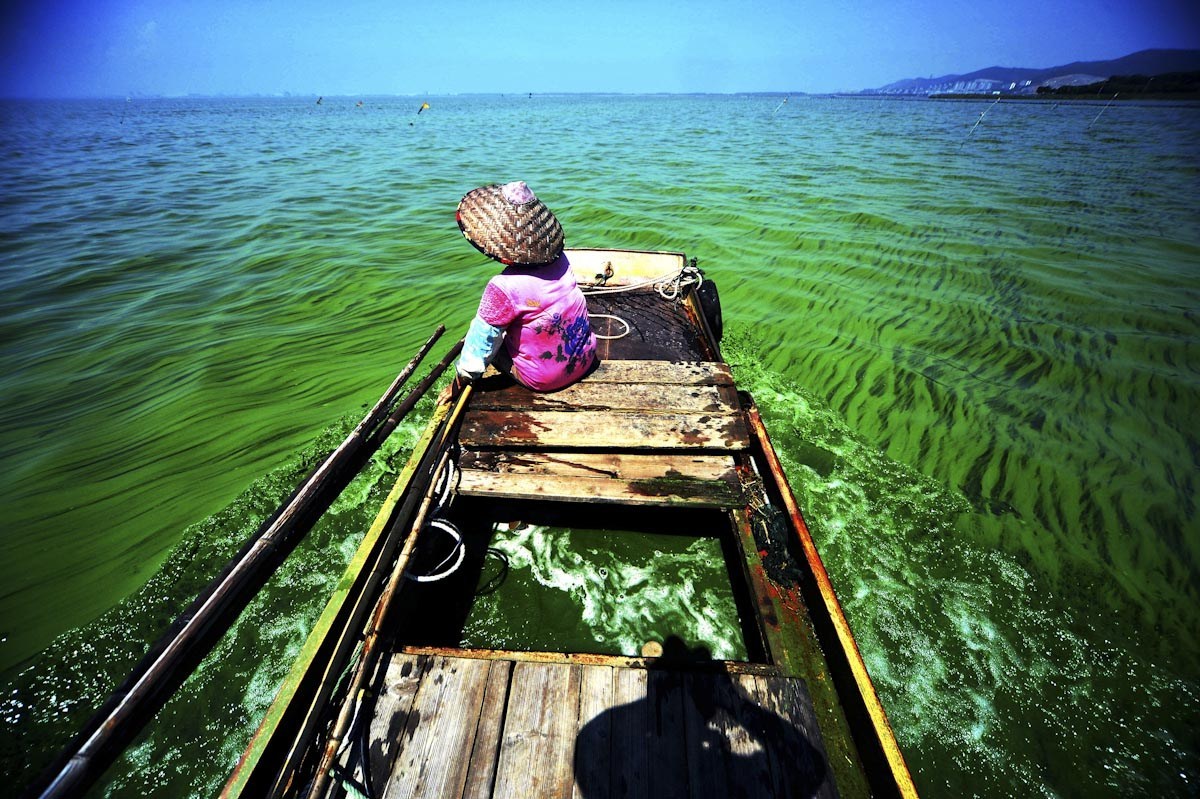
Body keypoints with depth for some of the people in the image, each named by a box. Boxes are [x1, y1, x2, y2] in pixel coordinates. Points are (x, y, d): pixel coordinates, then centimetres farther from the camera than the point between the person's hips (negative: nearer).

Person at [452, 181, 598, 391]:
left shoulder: (504, 288, -28)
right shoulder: (559, 259, -10)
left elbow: (480, 346, -17)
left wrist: (461, 378, 1)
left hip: (544, 379, -5)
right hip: (586, 361, 6)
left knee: (492, 338, 15)